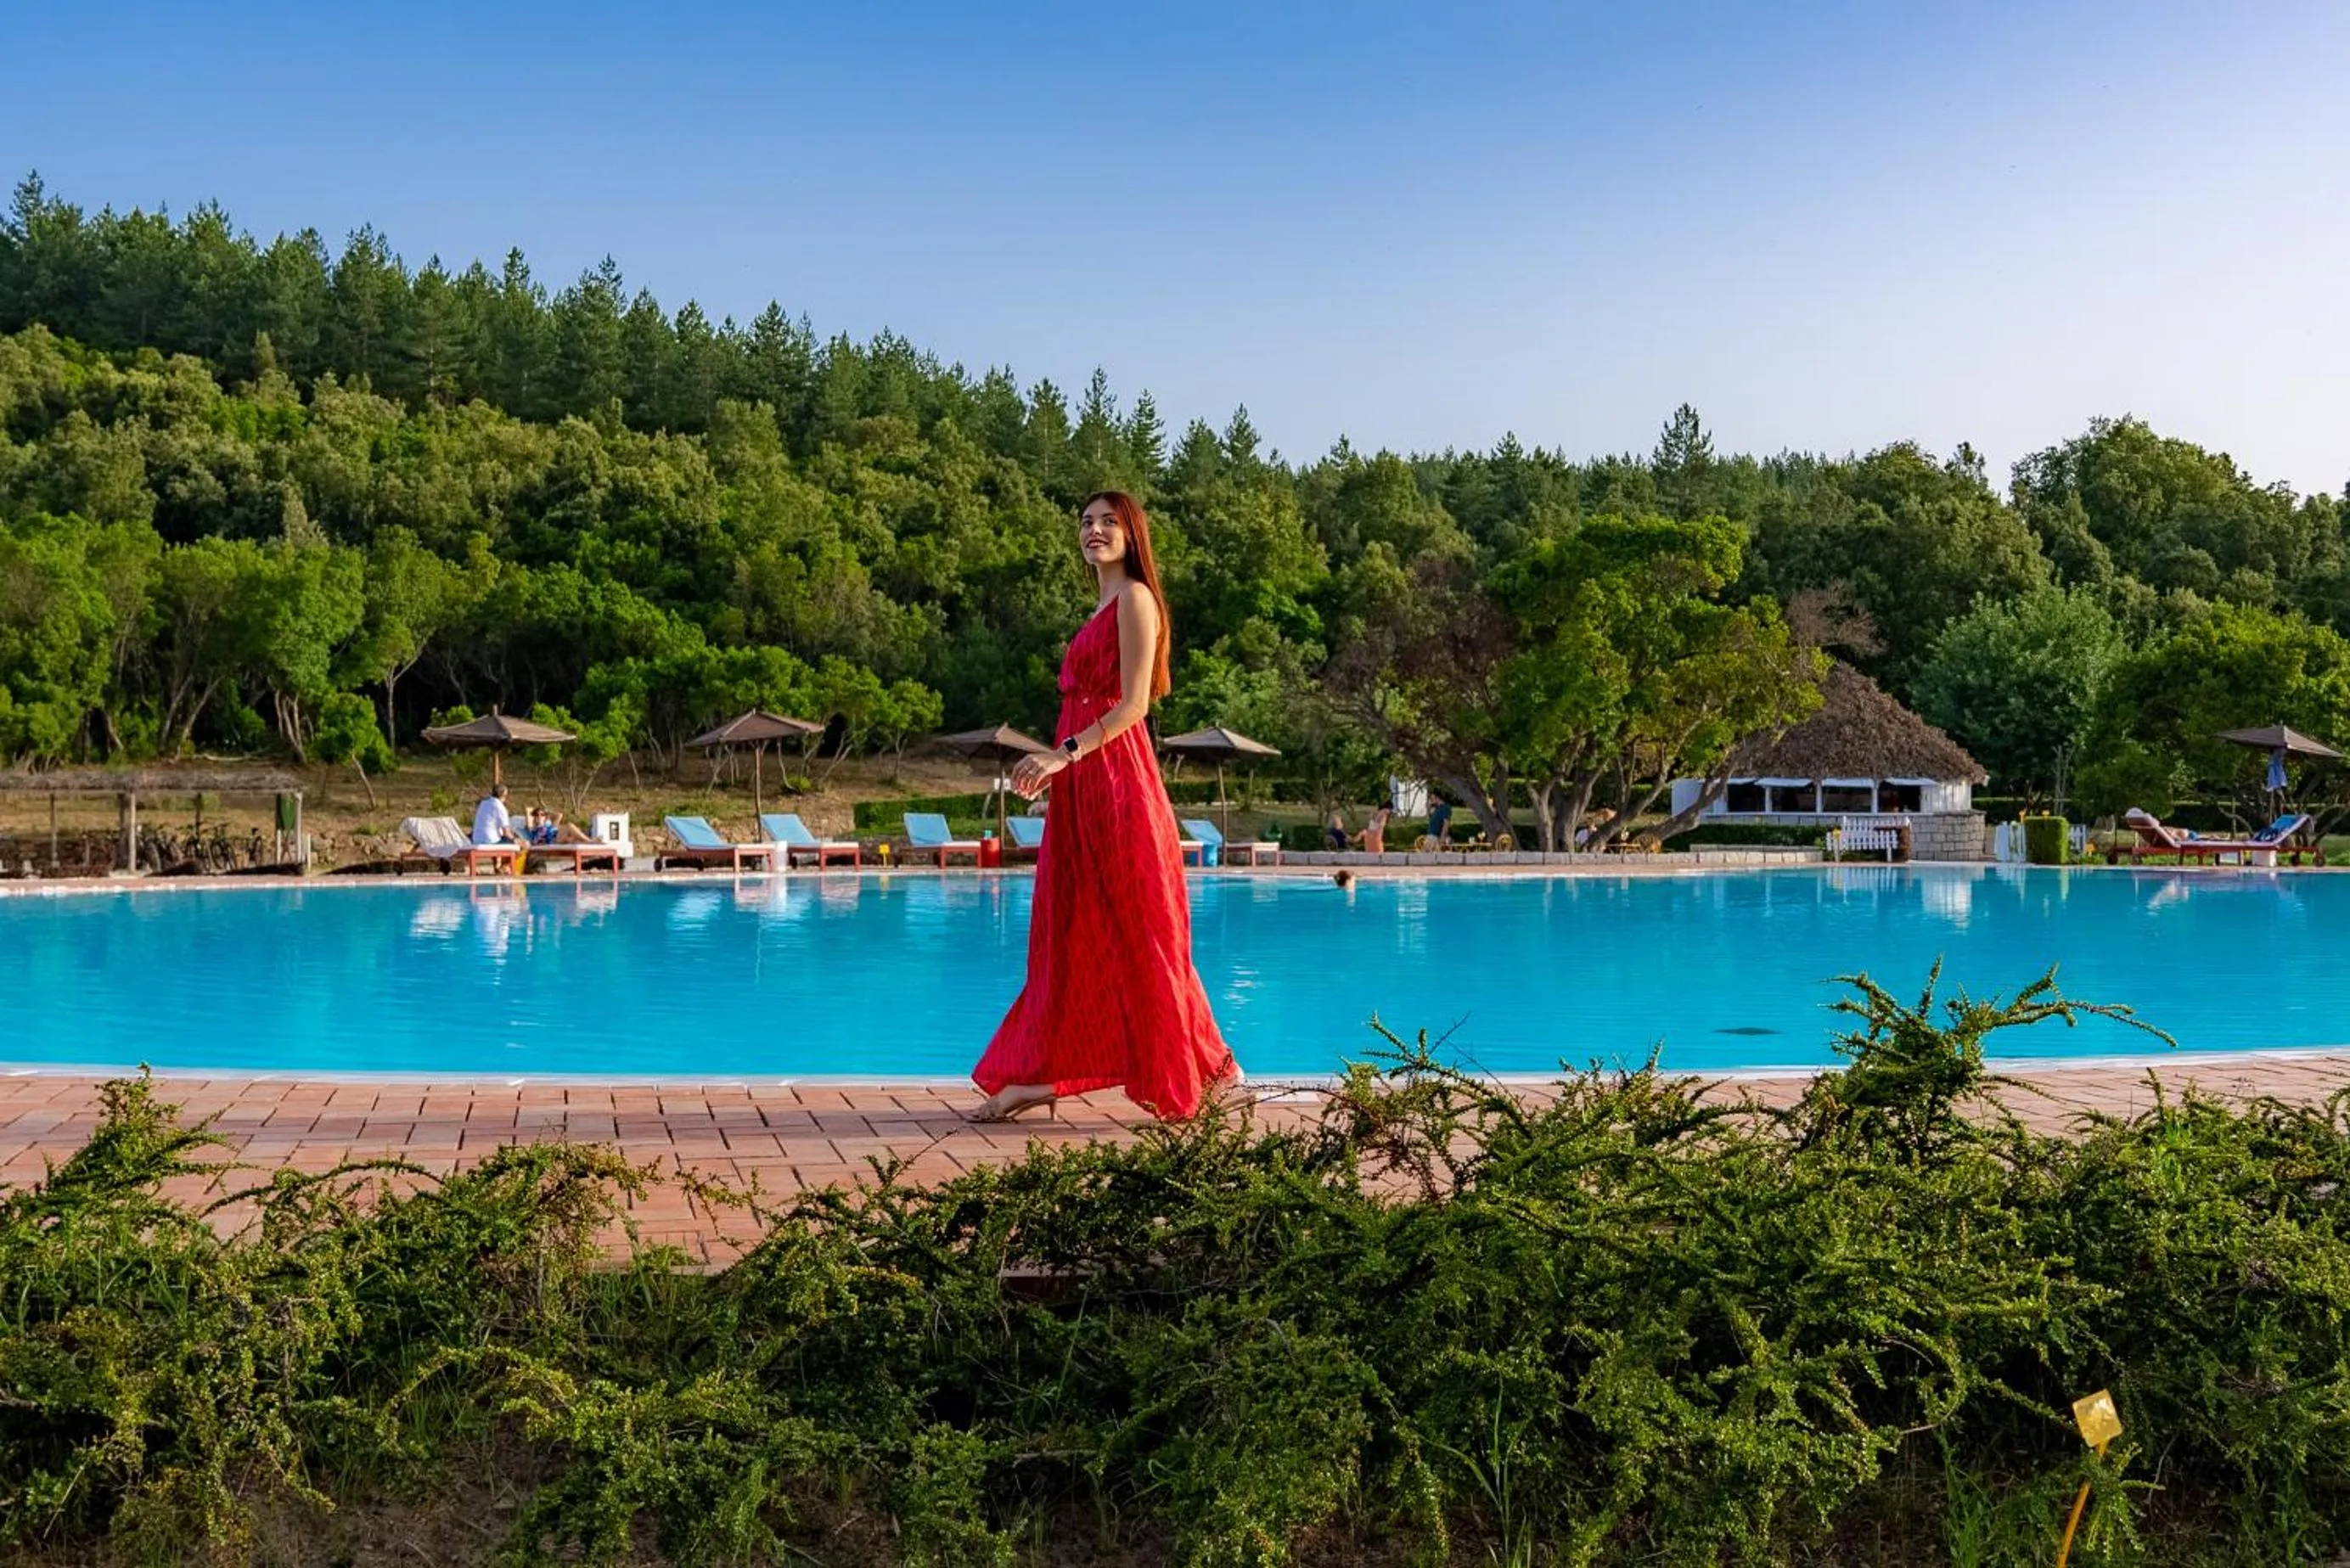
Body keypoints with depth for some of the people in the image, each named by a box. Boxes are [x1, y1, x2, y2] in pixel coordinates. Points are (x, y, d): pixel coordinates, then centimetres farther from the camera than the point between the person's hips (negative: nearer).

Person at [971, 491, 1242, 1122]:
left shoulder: (1135, 597, -7)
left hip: (1118, 783, -9)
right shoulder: (1103, 608, 20)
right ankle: (1042, 1072, 13)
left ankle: (1202, 1069, 5)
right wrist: (1053, 766, 12)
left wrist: (1063, 754, -20)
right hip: (1084, 786, 9)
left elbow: (1133, 704, -15)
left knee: (1137, 931, -5)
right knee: (1068, 928, 8)